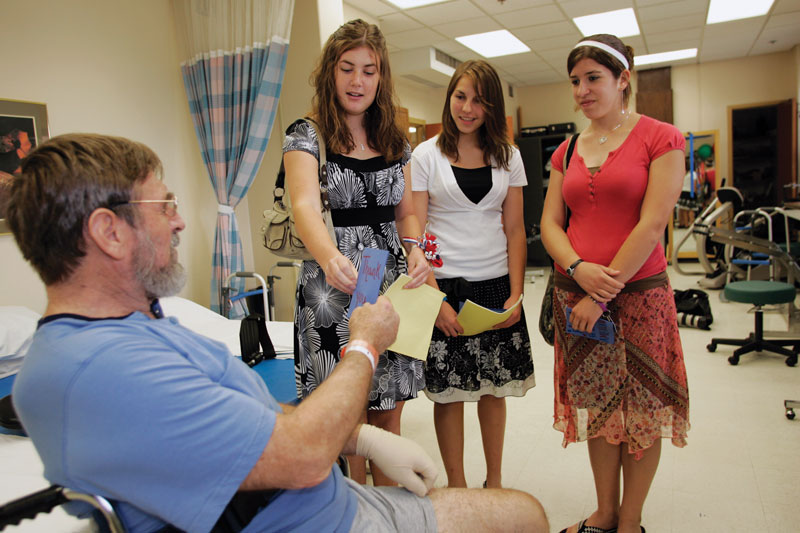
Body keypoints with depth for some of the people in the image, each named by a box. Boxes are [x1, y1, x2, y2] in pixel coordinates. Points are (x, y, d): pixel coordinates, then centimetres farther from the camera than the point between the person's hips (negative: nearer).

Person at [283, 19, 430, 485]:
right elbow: (305, 205, -21)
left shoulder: (395, 142, 12)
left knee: (389, 412, 11)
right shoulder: (306, 136, -4)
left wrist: (415, 249, -6)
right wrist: (329, 257, -42)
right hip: (332, 289, -4)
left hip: (392, 285, 5)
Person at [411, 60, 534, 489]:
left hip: (496, 286, 3)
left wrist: (515, 294, -3)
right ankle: (457, 488, 21)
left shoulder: (507, 157, 9)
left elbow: (514, 231, 8)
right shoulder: (426, 156, 0)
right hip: (445, 285, -2)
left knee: (494, 389, 11)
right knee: (449, 393, 3)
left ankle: (494, 482, 29)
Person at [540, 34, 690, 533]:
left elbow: (652, 225, -12)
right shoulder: (567, 152, 11)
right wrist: (577, 268, -13)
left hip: (638, 295, -4)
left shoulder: (660, 138, -4)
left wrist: (604, 292, -15)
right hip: (576, 297, 5)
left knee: (640, 409, 7)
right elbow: (550, 224, 7)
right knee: (596, 407, 13)